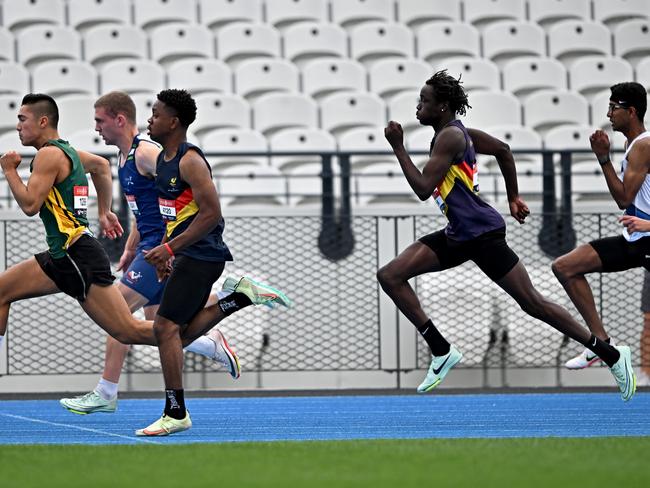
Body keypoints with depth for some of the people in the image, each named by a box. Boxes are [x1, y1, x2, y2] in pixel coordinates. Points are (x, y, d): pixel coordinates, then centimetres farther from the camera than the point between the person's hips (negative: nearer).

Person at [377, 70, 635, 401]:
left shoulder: (450, 136, -17)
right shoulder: (457, 131, 12)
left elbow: (423, 189, -23)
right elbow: (502, 149, 24)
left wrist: (398, 148, -15)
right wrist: (513, 198, 29)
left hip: (481, 234, -10)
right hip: (458, 235, 10)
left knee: (532, 303, -5)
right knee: (390, 276, 1)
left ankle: (611, 355, 3)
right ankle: (442, 351, 2)